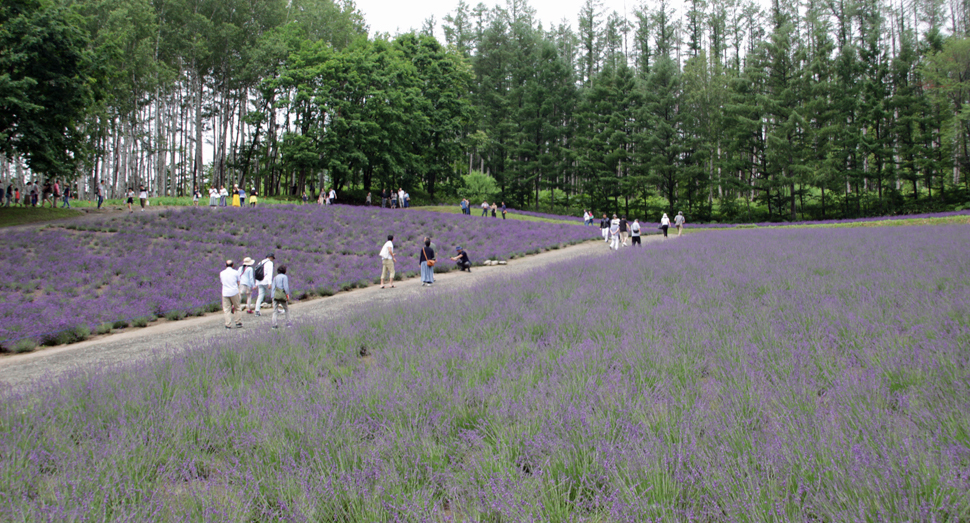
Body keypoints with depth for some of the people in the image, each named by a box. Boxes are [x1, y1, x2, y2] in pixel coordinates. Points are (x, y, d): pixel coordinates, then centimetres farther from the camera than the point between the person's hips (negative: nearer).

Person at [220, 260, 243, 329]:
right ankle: (238, 322, 11)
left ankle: (228, 324, 0)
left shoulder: (222, 273, 8)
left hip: (225, 293, 1)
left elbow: (222, 282, 17)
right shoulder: (235, 272, 1)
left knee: (227, 309, 3)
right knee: (237, 308, 11)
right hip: (234, 292, -1)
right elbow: (238, 283, 6)